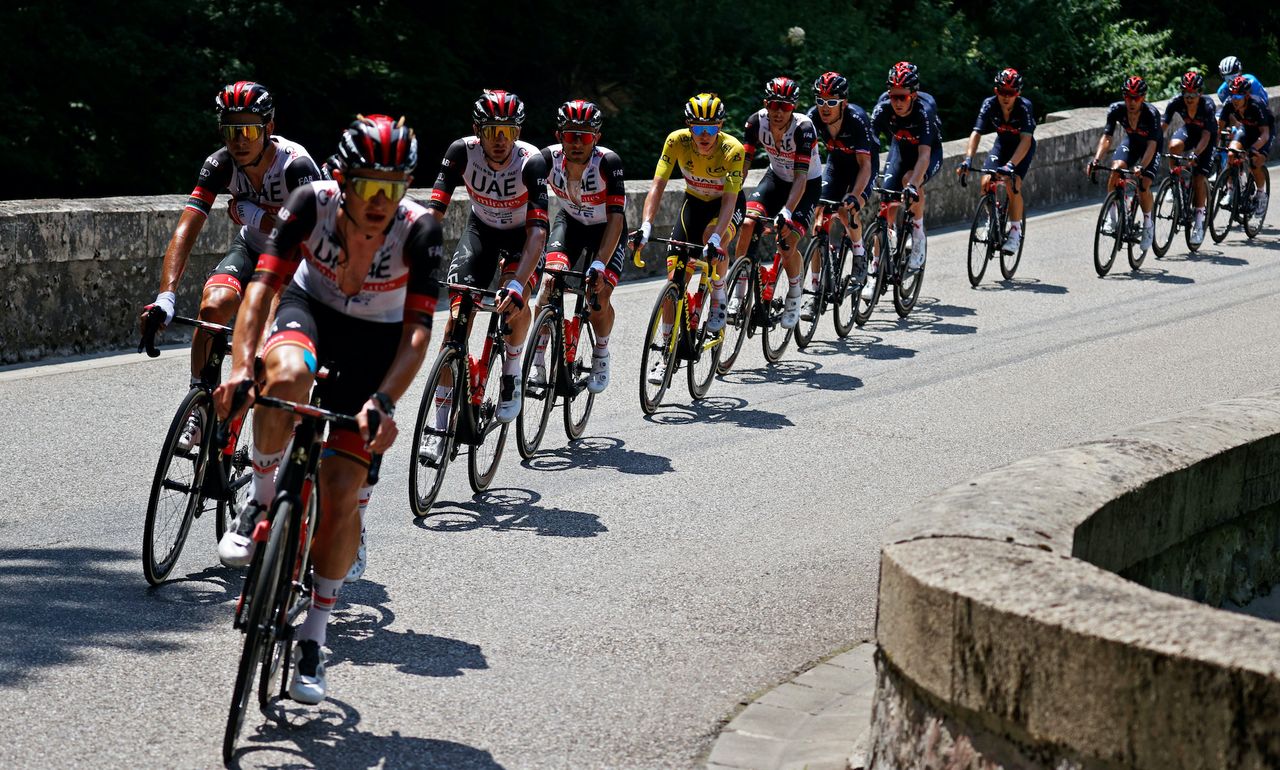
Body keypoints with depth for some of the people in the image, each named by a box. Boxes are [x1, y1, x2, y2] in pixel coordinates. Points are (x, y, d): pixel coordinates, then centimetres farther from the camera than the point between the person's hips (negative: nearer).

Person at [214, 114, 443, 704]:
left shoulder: (419, 231, -27)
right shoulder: (312, 203, -25)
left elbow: (417, 332, -29)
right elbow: (263, 284, -28)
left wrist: (383, 401, -44)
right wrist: (240, 364, -43)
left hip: (375, 342, 0)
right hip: (310, 309, 0)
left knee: (342, 495, -9)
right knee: (287, 375, -40)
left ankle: (311, 640, 8)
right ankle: (262, 500, -15)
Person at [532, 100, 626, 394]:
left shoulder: (608, 162, -33)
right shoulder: (549, 158, -26)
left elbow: (616, 218, -35)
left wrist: (600, 265, -45)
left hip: (605, 228, -2)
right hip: (570, 221, 2)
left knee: (600, 295, -17)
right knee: (550, 279, -22)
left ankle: (601, 354, 14)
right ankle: (538, 363, -14)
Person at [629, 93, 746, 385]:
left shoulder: (733, 150, -31)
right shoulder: (677, 141, -25)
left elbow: (729, 200, -36)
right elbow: (657, 186, -27)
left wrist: (715, 238, -49)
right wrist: (645, 227, -41)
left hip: (727, 203, -3)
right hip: (694, 201, 3)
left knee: (714, 241, -36)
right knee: (675, 273, -9)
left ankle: (718, 298, -7)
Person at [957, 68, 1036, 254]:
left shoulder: (1024, 106, -31)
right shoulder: (989, 104, -23)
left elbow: (1026, 139, -39)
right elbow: (976, 133, -29)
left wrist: (1011, 165, -52)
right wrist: (968, 159, -45)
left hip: (1023, 147, -3)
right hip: (1002, 143, 3)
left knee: (1013, 186, -24)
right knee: (986, 182, -16)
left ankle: (1015, 232, -9)